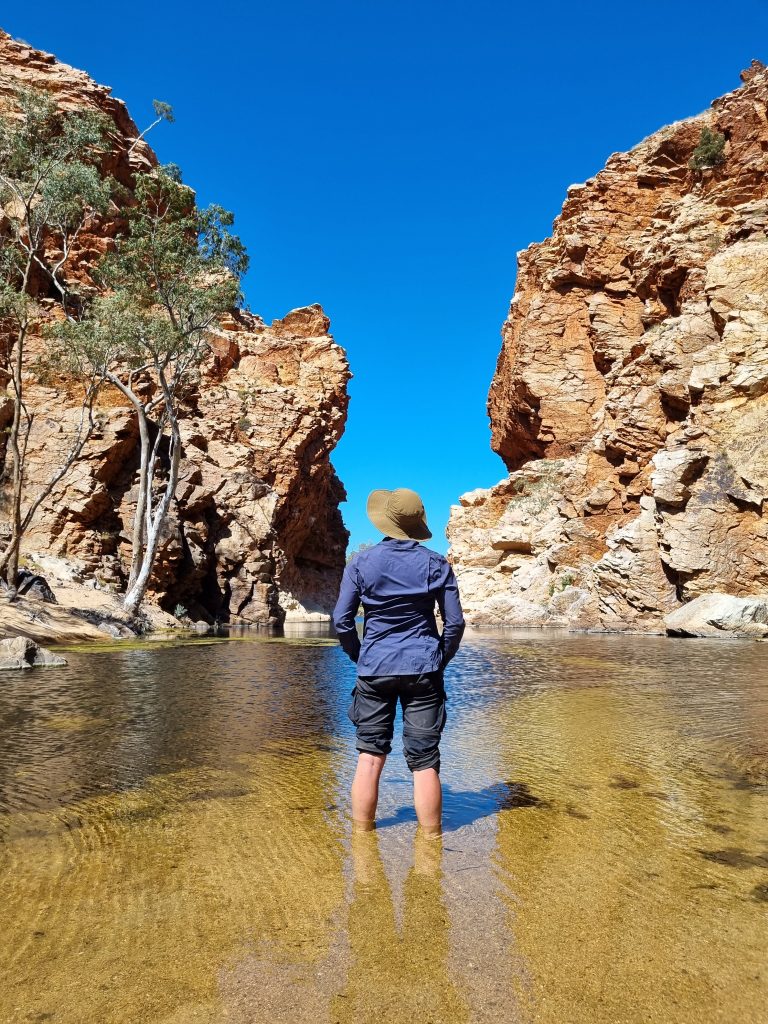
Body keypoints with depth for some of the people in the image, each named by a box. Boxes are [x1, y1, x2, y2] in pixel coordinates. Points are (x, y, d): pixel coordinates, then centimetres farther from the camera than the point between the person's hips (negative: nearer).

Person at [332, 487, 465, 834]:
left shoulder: (361, 563, -2)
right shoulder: (436, 563, -1)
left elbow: (342, 621, -3)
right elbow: (455, 622, -2)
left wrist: (361, 658, 11)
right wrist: (440, 662, 10)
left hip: (374, 670, 0)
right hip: (423, 669, 0)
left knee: (369, 755, 11)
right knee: (424, 761, 6)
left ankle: (362, 830, 20)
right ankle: (431, 835, 15)